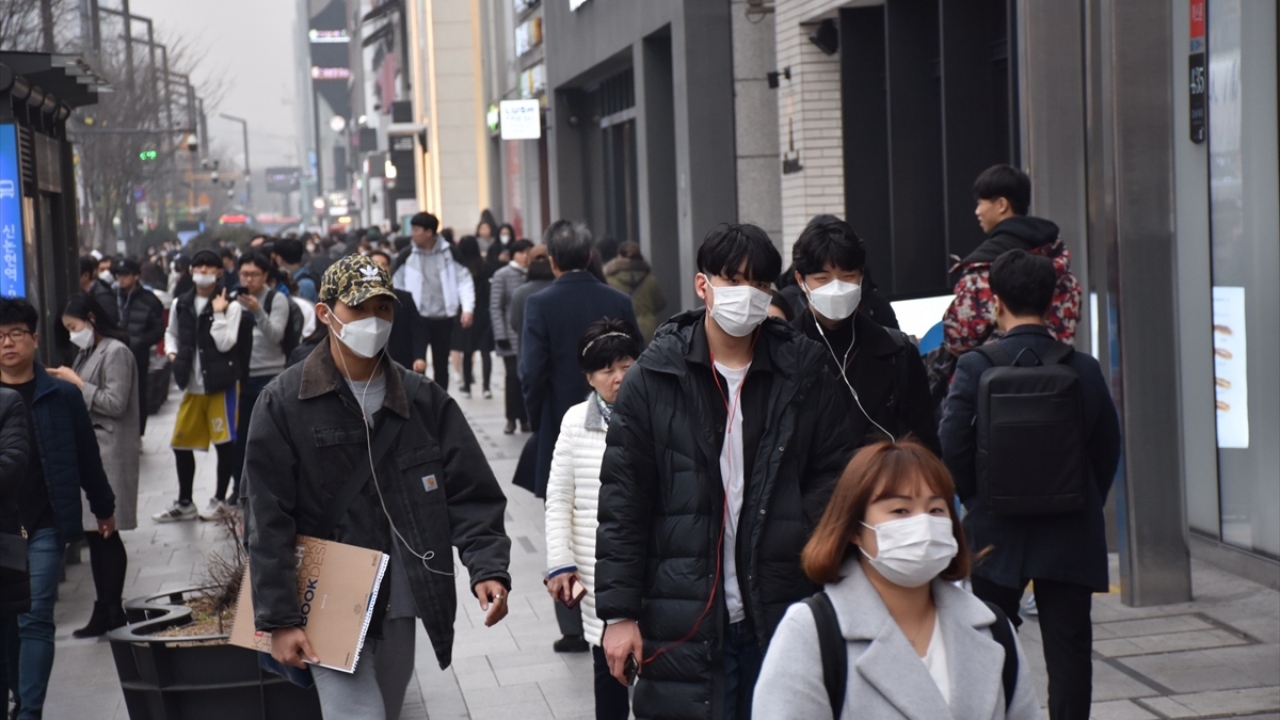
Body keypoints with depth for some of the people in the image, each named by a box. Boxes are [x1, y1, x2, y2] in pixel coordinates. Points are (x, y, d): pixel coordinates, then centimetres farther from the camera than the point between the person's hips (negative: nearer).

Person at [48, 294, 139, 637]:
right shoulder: (89, 352, 17)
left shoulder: (116, 352, -9)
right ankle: (105, 610, 11)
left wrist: (78, 384, -10)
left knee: (105, 533, -7)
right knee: (94, 533, 7)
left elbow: (116, 404, -15)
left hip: (109, 453, -9)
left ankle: (111, 610, 0)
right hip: (88, 451, 9)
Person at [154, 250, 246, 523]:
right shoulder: (181, 304, 6)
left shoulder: (231, 305, -7)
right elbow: (171, 333, 22)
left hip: (221, 384, -5)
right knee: (181, 444, 9)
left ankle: (219, 499, 15)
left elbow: (225, 343, -16)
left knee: (224, 442, -1)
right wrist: (172, 353, 4)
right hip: (192, 386, 5)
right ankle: (184, 503, 22)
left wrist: (219, 313, -20)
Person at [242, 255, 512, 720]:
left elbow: (471, 494, 1)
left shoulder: (425, 401, 3)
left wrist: (488, 568, -16)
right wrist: (279, 619, -11)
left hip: (400, 607, 4)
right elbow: (269, 523, -7)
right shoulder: (284, 404, -6)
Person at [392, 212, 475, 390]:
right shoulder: (406, 256, -2)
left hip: (443, 319, 1)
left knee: (441, 366, 12)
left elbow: (464, 280, 1)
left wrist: (468, 308, -11)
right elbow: (396, 286, 3)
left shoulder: (449, 253, -2)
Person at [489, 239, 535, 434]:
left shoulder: (531, 275, 6)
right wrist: (500, 335, -11)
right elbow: (495, 307, -4)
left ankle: (525, 417, 12)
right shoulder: (502, 275, -2)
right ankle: (512, 418, 7)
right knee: (514, 376, -3)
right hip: (512, 336, -3)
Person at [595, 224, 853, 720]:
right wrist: (619, 612, -4)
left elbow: (833, 481, 6)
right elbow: (622, 501, 1)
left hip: (782, 620, 2)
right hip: (683, 622, -1)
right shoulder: (654, 377, 0)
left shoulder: (804, 375, 4)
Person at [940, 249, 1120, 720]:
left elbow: (952, 452, -10)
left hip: (995, 533, -1)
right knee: (1068, 649, 5)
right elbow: (1107, 450, 3)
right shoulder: (1084, 369, -4)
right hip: (1070, 537, 1)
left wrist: (978, 503, 7)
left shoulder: (975, 368, -9)